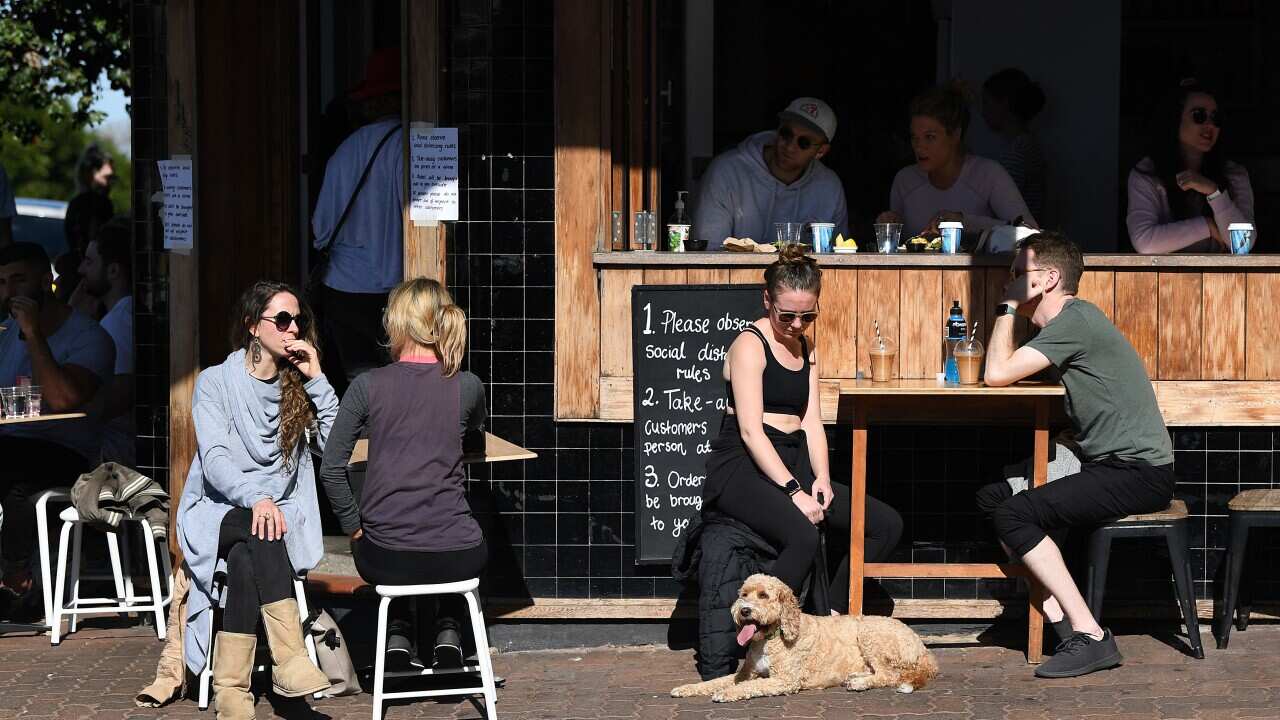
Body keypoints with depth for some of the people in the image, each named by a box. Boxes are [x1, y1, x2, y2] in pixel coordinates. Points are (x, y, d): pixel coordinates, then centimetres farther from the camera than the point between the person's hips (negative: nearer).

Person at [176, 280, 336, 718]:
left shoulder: (299, 386, 11)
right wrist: (256, 498, -33)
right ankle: (290, 659, -49)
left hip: (280, 516, 3)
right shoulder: (216, 382, 0)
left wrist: (317, 381, -7)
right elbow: (215, 460, -14)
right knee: (258, 530, -37)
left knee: (246, 561, -32)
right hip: (218, 513, -3)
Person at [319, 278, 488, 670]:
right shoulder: (467, 387, -2)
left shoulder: (368, 386, -5)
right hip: (455, 560, 0)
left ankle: (397, 637, 21)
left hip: (386, 561, 0)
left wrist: (355, 530, 7)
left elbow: (331, 469, -5)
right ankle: (449, 633, 23)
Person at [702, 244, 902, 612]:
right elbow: (751, 431, -15)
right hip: (742, 469, -8)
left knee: (887, 525, -4)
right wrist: (794, 492, -22)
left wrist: (821, 478, -6)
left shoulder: (805, 350, 19)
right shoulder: (750, 345, -7)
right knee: (803, 537, -36)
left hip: (792, 467, 8)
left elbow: (812, 422, 13)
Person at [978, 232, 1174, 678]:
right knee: (992, 499, 5)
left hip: (1140, 473, -11)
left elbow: (998, 375, -18)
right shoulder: (1069, 322, 17)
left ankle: (1090, 636, -20)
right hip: (1107, 466, 11)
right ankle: (1063, 622, -5)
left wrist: (1009, 305, -8)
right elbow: (1008, 373, 15)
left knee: (1014, 515, -21)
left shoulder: (1075, 321, -15)